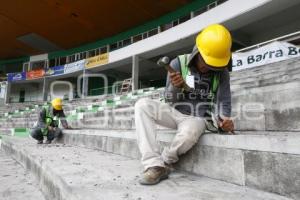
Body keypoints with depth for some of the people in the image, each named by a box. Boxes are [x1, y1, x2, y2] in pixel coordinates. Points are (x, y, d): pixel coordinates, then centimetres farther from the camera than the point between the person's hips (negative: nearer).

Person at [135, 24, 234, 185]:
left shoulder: (221, 72, -4)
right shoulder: (178, 63, -7)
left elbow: (223, 101, -7)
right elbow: (169, 100, -6)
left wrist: (224, 120, -29)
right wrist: (174, 87, -28)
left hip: (198, 118, -1)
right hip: (176, 113, 2)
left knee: (189, 133, -39)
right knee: (142, 105, -25)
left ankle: (164, 163, -7)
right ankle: (155, 165, -27)